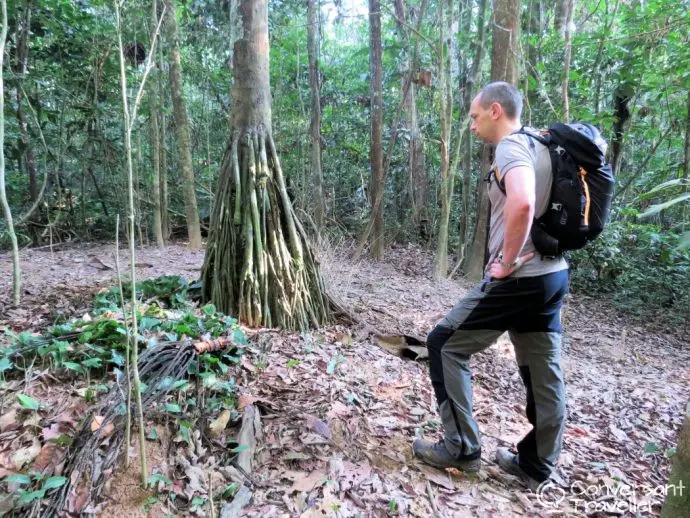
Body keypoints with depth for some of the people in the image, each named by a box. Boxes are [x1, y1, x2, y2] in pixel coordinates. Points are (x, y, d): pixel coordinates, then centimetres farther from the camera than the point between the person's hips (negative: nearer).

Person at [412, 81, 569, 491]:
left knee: (444, 344, 3)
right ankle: (537, 465, 29)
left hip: (520, 280, -9)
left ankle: (462, 449, 11)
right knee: (544, 372, 14)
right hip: (553, 274, 10)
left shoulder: (512, 147, -14)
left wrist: (506, 263, -21)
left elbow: (521, 203, -34)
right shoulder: (541, 146, 16)